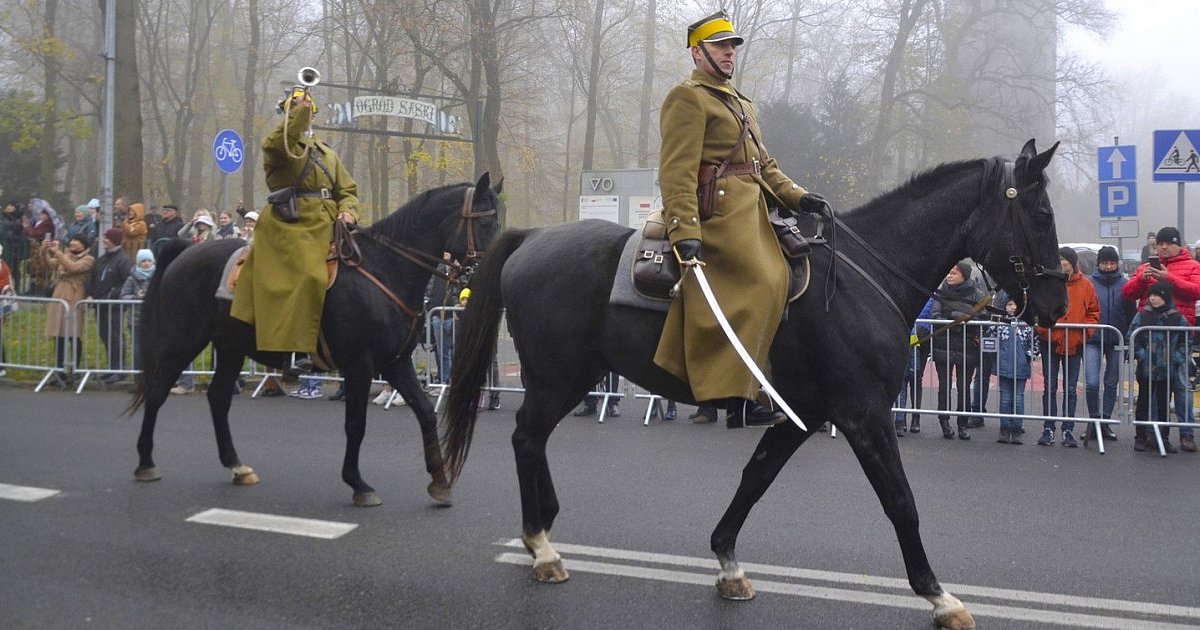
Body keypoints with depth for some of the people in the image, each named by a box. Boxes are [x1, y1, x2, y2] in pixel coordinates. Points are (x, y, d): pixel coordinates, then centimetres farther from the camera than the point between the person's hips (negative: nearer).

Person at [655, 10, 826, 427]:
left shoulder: (740, 104, 28)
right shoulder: (688, 98, -3)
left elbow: (764, 163, 29)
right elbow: (678, 170, -14)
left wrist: (796, 196, 11)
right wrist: (685, 232, -24)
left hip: (751, 210, 9)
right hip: (719, 210, -9)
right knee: (759, 286, -19)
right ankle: (734, 393, -19)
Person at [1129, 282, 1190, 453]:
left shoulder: (1178, 319, 1)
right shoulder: (1142, 316, -2)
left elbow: (1185, 342, 6)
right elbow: (1132, 338, 0)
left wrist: (1178, 358, -6)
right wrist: (1142, 355, -10)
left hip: (1168, 370, 1)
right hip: (1146, 370, -1)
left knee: (1164, 404, 8)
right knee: (1144, 403, 6)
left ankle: (1164, 438, 16)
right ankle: (1141, 437, 13)